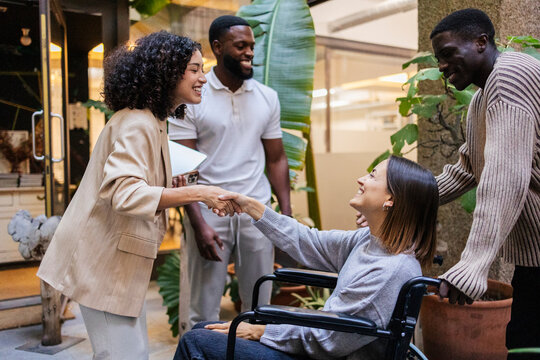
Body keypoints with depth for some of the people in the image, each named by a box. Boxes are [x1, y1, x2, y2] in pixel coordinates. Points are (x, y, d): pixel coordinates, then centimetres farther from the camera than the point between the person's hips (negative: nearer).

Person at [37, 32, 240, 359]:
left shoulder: (153, 122, 14)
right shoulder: (135, 124, -19)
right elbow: (124, 194, -32)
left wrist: (179, 186, 2)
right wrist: (197, 192, -35)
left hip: (123, 260, 10)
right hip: (105, 262, -10)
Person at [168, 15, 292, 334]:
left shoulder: (267, 98, 8)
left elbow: (276, 159, 11)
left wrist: (286, 214, 2)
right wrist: (198, 224, -13)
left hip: (257, 211, 3)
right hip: (209, 213, -3)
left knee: (260, 305, 10)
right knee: (203, 310, 4)